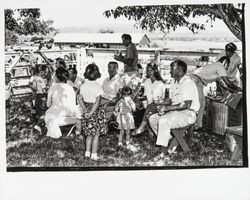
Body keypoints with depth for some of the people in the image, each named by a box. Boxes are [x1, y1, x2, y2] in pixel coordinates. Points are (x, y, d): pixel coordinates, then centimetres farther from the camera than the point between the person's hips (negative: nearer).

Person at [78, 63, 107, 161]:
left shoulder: (83, 86, 0)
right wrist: (91, 113, -18)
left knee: (89, 133, 18)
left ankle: (87, 152, 21)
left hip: (87, 109, 5)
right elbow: (97, 102, -21)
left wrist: (85, 109, 3)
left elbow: (80, 99, 2)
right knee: (96, 134, 5)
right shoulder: (97, 86, -15)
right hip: (96, 111, -5)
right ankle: (94, 154, 8)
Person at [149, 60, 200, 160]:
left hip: (188, 114, -10)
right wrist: (163, 107, -3)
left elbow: (186, 105, -25)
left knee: (164, 121, -31)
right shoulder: (173, 82, 13)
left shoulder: (188, 83, -16)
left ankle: (163, 151, -22)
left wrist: (167, 108, -23)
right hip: (175, 111, 10)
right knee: (152, 119, -2)